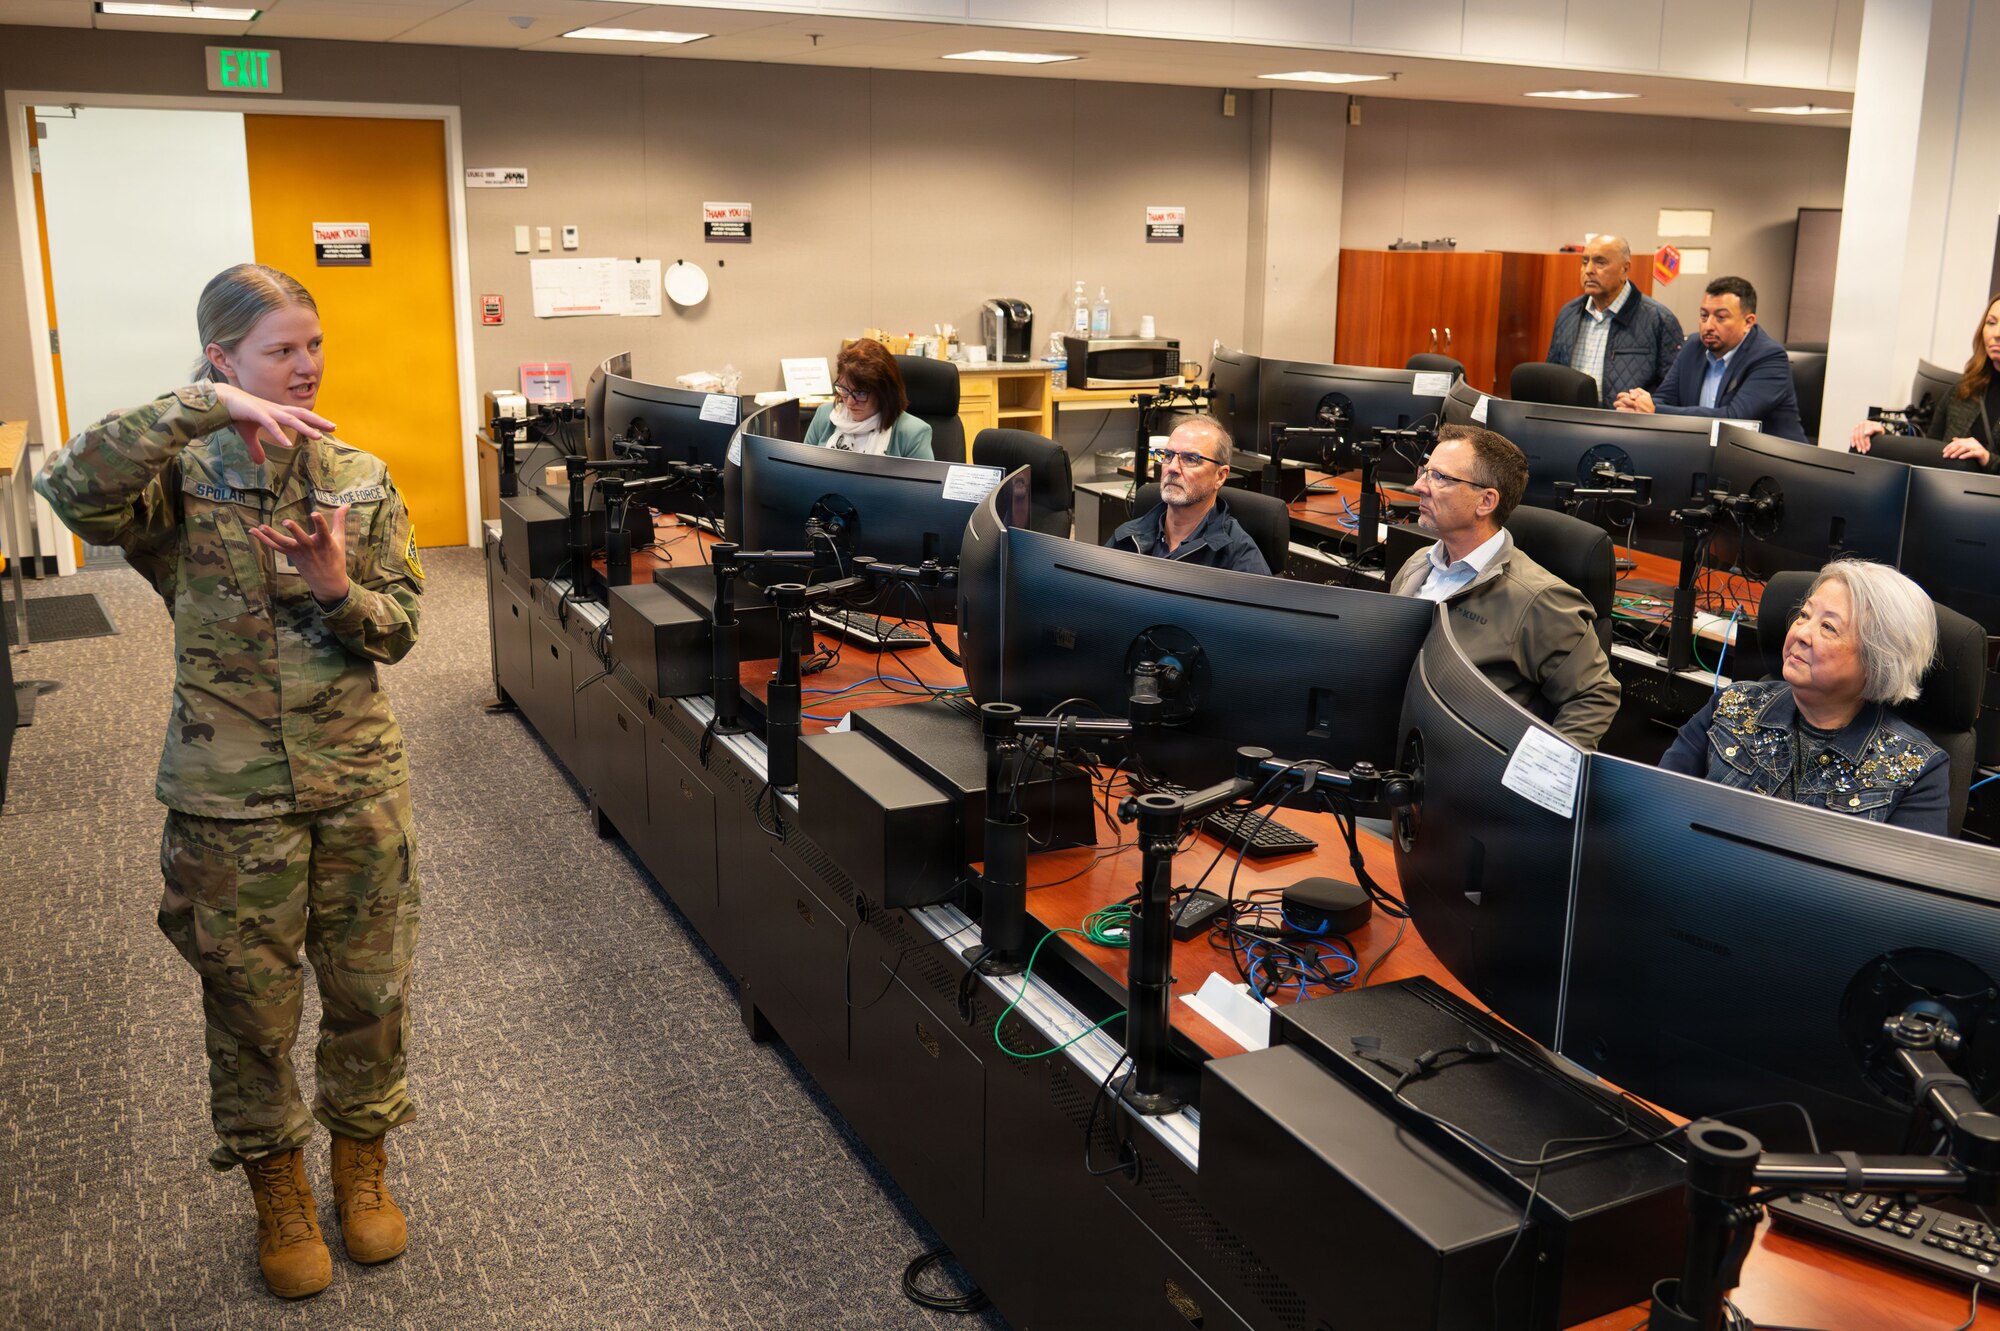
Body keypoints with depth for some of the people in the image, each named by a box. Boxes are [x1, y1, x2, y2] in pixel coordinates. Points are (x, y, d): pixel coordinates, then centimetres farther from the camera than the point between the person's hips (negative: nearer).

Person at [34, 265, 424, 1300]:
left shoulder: (360, 480, 1)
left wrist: (337, 589, -21)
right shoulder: (182, 481, -8)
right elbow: (71, 488, -30)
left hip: (359, 783, 3)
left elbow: (399, 631, 0)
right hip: (230, 795, -2)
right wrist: (208, 409, -34)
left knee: (369, 987, 13)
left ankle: (362, 1160, 37)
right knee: (251, 1002, 12)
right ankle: (277, 1189, 34)